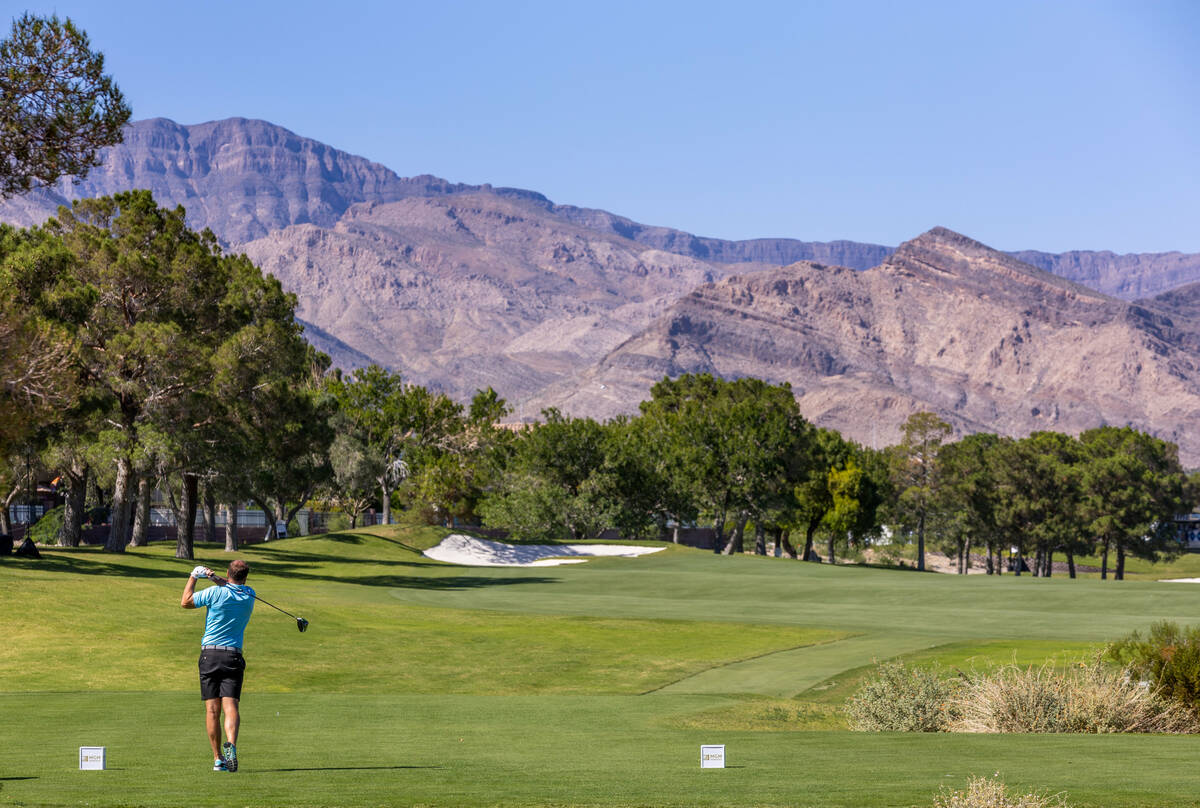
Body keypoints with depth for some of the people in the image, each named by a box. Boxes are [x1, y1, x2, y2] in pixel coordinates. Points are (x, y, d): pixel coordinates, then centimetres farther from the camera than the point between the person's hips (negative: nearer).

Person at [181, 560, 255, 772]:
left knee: (212, 709, 3)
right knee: (230, 706, -8)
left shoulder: (216, 593, -7)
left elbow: (185, 602, 6)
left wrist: (193, 577, 16)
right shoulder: (249, 595, 5)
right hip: (233, 656, 2)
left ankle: (218, 758, 2)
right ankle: (231, 744, -34)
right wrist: (214, 578, 9)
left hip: (209, 653, -2)